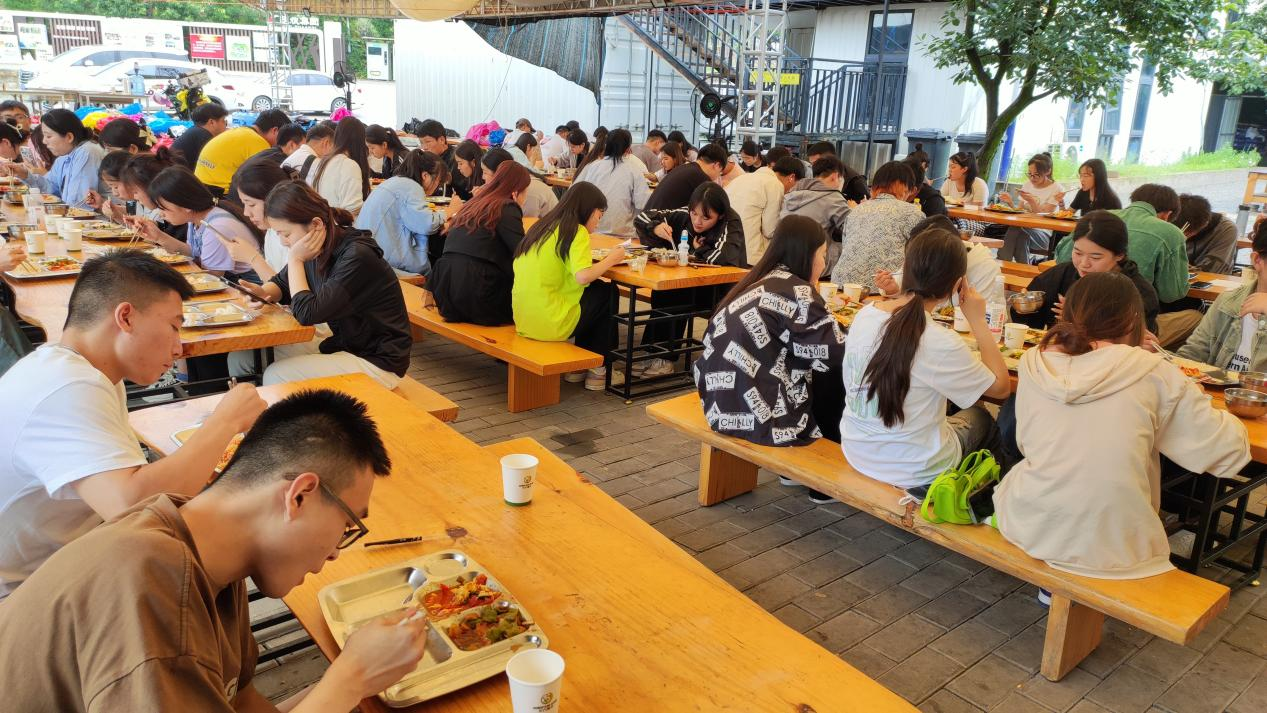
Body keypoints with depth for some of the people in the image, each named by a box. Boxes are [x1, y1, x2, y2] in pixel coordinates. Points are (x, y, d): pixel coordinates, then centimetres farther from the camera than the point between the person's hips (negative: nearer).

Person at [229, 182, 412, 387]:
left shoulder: (357, 257, -25)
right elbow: (282, 283, 15)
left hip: (376, 361, -8)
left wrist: (295, 260, -16)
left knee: (276, 376, -22)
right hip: (339, 344, 8)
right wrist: (263, 292, -8)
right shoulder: (319, 249, -2)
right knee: (240, 358, 3)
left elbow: (306, 313, -26)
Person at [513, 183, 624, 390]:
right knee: (608, 293, 13)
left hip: (522, 319, 8)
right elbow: (582, 276, -23)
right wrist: (611, 259, -6)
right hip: (549, 323, -8)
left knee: (595, 289, 24)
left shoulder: (543, 226, 14)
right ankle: (597, 370, 20)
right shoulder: (576, 232, -10)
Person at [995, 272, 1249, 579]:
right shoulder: (1153, 374, -8)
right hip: (1109, 545, -2)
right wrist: (1196, 403, 19)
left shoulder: (1033, 362, -1)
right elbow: (1230, 452, -1)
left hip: (1028, 527, 2)